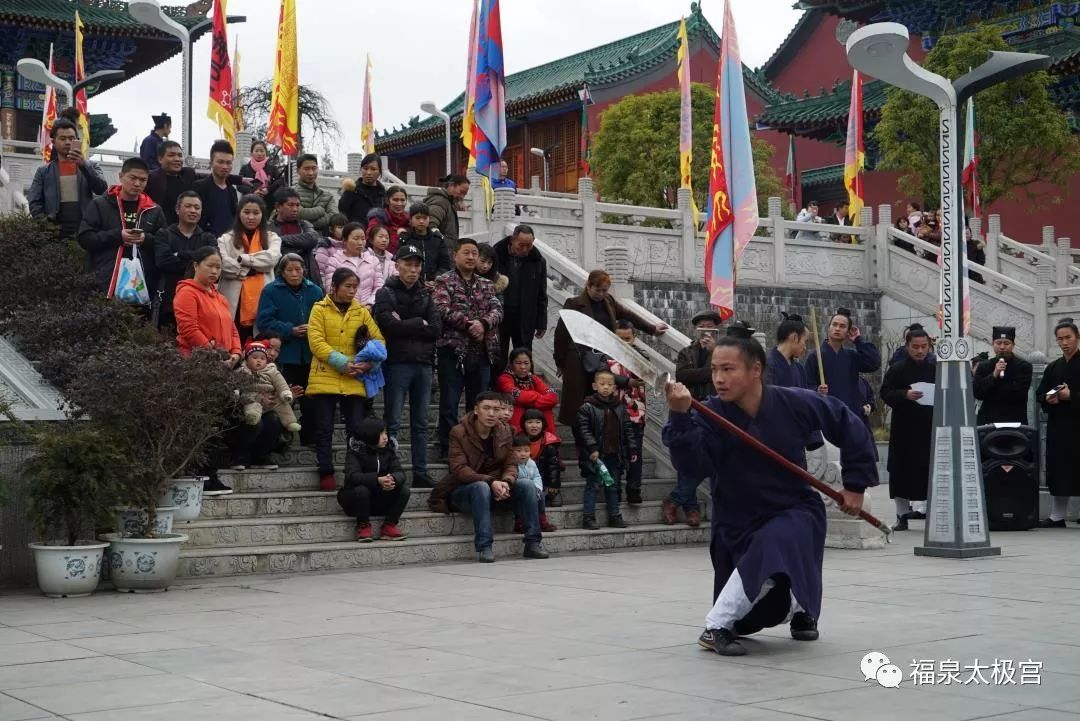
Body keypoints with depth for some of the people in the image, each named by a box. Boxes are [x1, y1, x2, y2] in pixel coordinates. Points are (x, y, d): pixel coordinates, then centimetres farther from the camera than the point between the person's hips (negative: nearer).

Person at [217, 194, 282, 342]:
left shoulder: (272, 238, 14)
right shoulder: (226, 239, 10)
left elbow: (272, 257, -7)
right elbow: (224, 264, -8)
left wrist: (242, 259, -8)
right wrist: (253, 269, -9)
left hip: (263, 301, 1)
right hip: (235, 303, -1)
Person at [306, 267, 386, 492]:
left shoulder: (361, 312, 10)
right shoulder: (320, 310, 1)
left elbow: (379, 341, 8)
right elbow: (316, 343, -9)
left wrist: (368, 363, -11)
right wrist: (343, 363, -18)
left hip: (353, 382, 2)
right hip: (325, 379, -2)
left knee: (357, 429, 2)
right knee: (324, 429, 4)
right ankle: (326, 473, 13)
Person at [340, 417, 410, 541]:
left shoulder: (388, 451, 2)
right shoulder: (355, 452, -12)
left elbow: (399, 472, -9)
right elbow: (352, 475, -29)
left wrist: (393, 479, -36)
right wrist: (377, 480, -44)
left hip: (381, 501, 4)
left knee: (404, 489, -17)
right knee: (361, 489, -35)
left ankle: (389, 526, -9)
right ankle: (363, 526, -15)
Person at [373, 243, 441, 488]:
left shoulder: (425, 295, 15)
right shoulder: (386, 293, 0)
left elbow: (436, 328, 1)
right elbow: (389, 325, -16)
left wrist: (404, 325, -7)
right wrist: (420, 324, -6)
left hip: (423, 363, 5)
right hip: (397, 363, -5)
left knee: (420, 422, 8)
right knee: (393, 422, -4)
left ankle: (420, 473, 13)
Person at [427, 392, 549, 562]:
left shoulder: (504, 432, 3)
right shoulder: (459, 433, -13)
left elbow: (510, 464, 2)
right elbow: (460, 469, -22)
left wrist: (506, 482, -23)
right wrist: (491, 482, -33)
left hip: (495, 487, 5)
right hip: (462, 490, -5)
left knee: (527, 487, -17)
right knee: (481, 487, -37)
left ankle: (533, 542, -14)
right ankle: (484, 547, -39)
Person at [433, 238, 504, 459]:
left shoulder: (486, 284, 15)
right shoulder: (444, 281, 0)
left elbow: (497, 310, 3)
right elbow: (443, 310, -14)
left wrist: (483, 323, -17)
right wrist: (469, 324, -19)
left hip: (482, 352, 5)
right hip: (453, 350, -5)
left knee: (478, 403, 10)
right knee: (449, 402, -1)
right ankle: (448, 447, 4)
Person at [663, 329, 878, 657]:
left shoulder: (794, 404, -16)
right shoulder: (711, 414, -16)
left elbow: (849, 426, -2)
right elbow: (692, 464, -31)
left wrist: (855, 483, -1)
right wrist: (680, 417, -43)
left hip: (793, 515, -2)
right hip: (736, 522, 2)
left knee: (775, 546, -35)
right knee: (747, 618, 5)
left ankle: (717, 626, -15)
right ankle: (798, 611, 36)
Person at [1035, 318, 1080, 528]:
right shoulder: (1053, 368, 14)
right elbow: (1039, 394, 15)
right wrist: (1048, 399, -4)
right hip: (1058, 424, 5)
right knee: (1058, 470, 6)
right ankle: (1057, 516, 12)